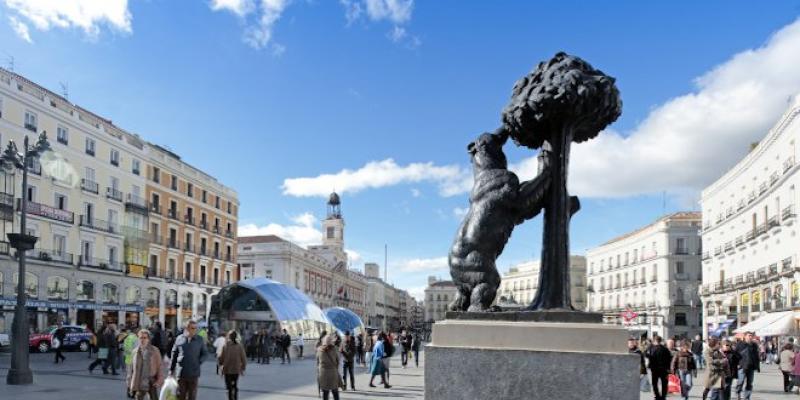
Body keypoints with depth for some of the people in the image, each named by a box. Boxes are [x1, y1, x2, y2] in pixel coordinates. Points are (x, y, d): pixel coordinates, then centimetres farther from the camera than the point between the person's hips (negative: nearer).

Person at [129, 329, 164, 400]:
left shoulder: (154, 350, -3)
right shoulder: (135, 351, 4)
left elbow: (160, 366, -2)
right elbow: (131, 368, 10)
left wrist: (159, 380, -10)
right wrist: (130, 384, 10)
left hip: (152, 383, -2)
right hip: (139, 383, 2)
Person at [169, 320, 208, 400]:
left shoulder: (200, 340, -1)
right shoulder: (179, 339, 0)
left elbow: (205, 353, 10)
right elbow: (174, 355, 7)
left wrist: (199, 361, -5)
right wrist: (171, 369, 10)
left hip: (194, 373, 0)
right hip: (181, 372, 1)